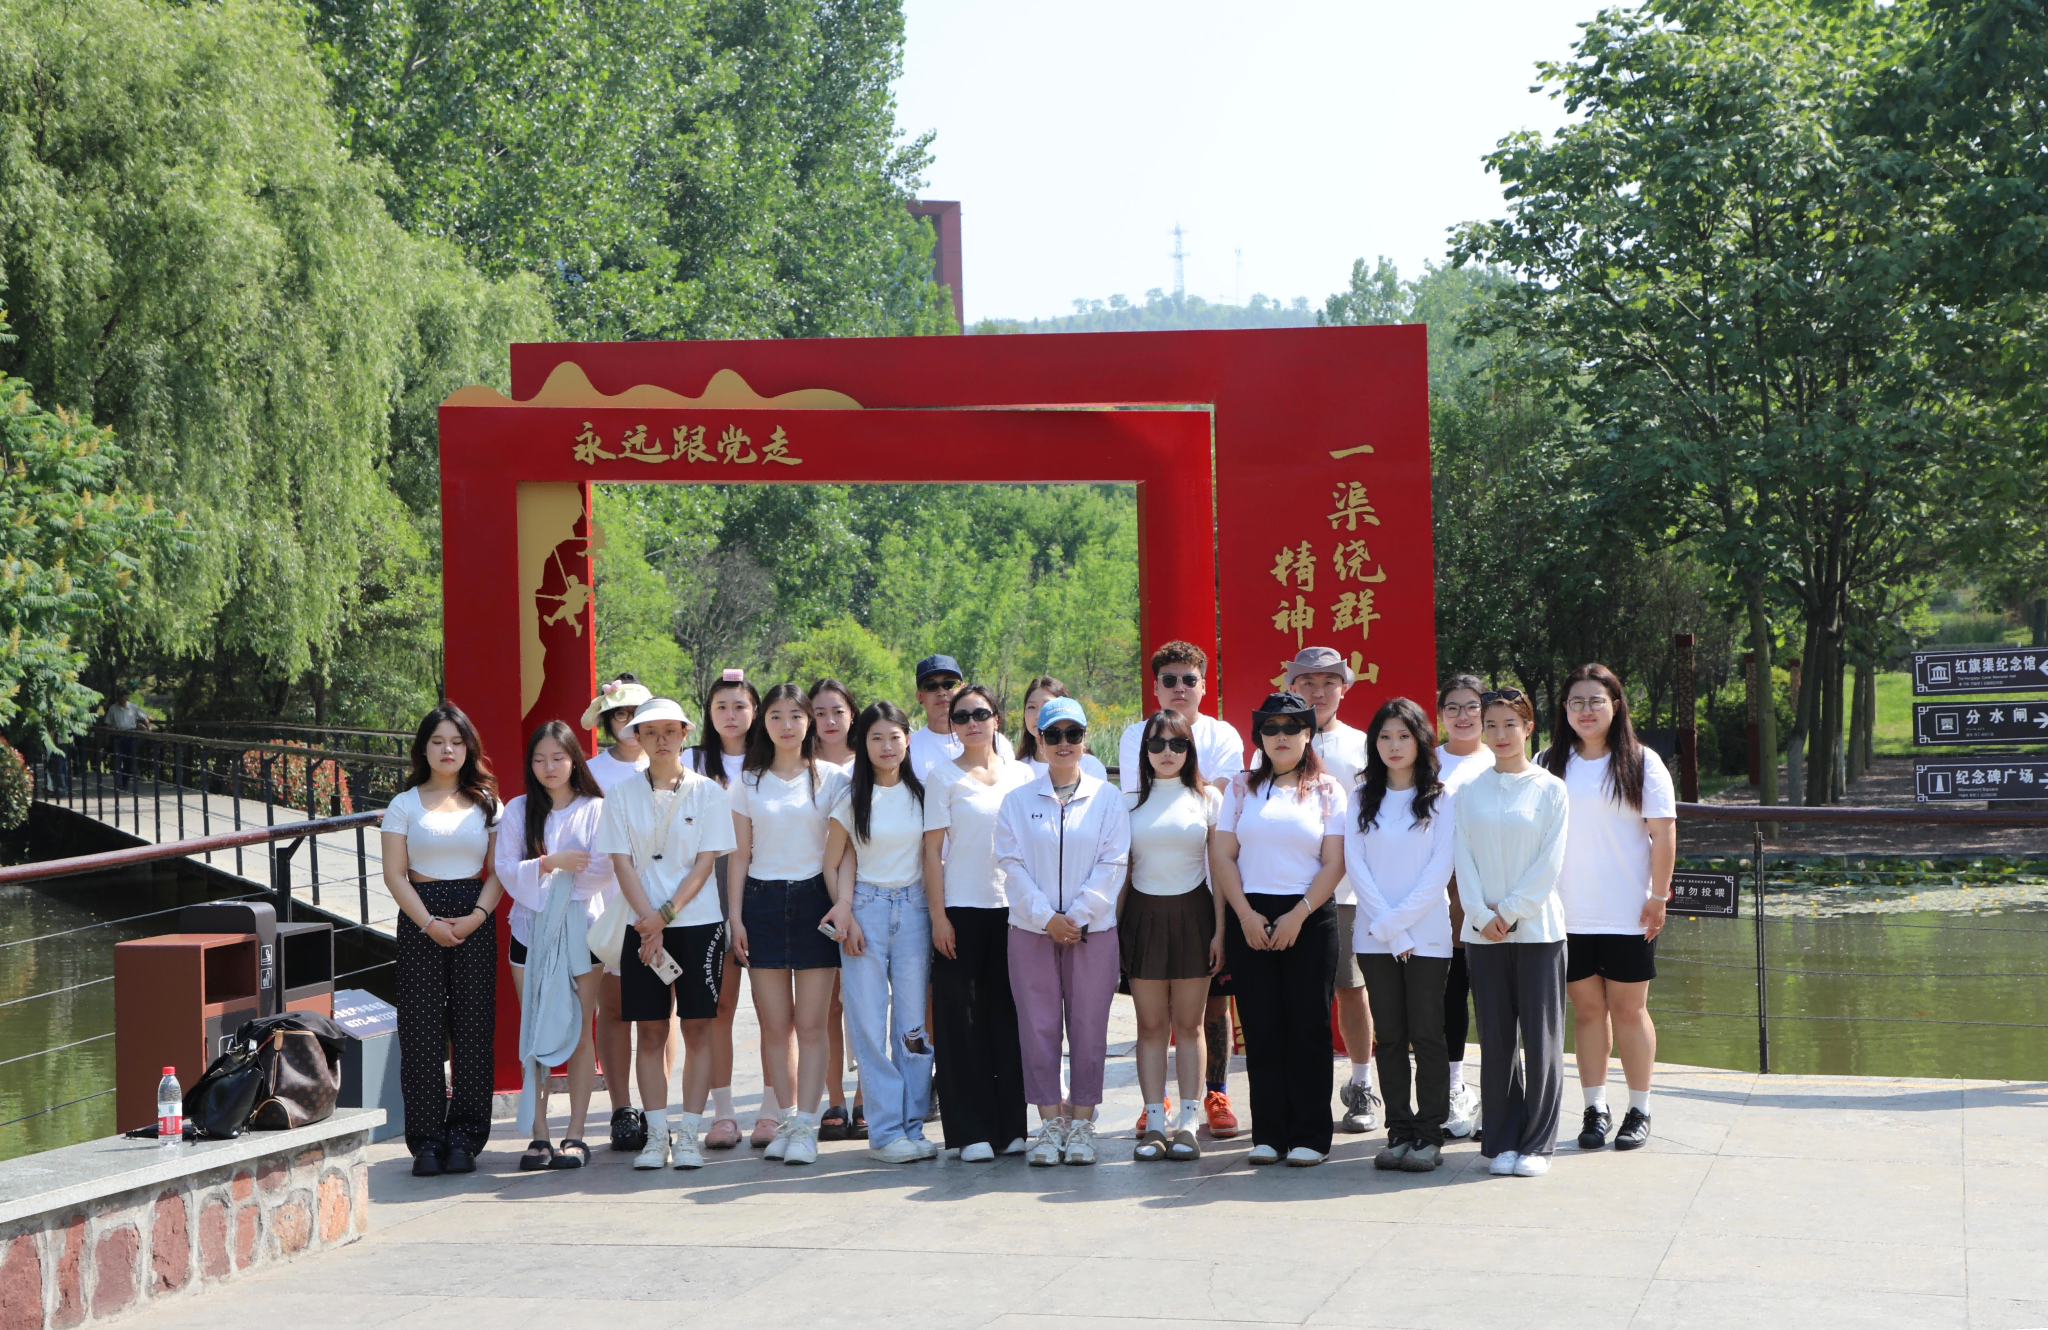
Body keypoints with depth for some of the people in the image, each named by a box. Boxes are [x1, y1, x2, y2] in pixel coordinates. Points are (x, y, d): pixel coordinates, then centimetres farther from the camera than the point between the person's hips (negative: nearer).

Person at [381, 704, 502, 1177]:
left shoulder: (486, 803, 10)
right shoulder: (405, 804, 6)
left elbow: (499, 870, 7)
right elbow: (395, 875, 0)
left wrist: (477, 917, -9)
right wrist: (429, 924, -11)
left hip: (475, 920, 1)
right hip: (421, 919, -1)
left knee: (473, 1028, -2)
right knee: (423, 1030, -4)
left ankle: (464, 1138, 4)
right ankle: (427, 1142, -1)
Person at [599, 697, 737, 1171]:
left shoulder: (707, 791, 2)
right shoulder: (622, 795, 6)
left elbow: (705, 863, -3)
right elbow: (622, 863, 0)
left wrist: (666, 915, -13)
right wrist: (649, 922, -12)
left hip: (698, 923, -1)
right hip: (643, 925, 1)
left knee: (697, 1029, -2)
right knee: (650, 1030, 1)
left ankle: (689, 1133, 2)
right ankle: (657, 1134, 6)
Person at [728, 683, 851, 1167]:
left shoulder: (831, 779, 4)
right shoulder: (748, 783, 9)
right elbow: (741, 855, 9)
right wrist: (735, 916, 2)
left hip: (814, 898, -2)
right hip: (763, 902, 2)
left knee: (811, 1023, -4)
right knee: (774, 1024, 2)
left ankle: (805, 1125, -5)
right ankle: (786, 1119, 9)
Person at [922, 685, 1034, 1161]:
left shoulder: (1021, 774, 10)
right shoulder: (945, 777, 2)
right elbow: (932, 849, -1)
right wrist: (938, 915, -8)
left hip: (1013, 908, 3)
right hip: (962, 911, -3)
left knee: (1009, 1015, 5)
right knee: (963, 1019, -3)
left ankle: (1012, 1126, 11)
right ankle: (972, 1131, 0)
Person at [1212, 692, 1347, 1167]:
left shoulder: (1327, 792, 5)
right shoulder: (1241, 789, 11)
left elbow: (1334, 863, -2)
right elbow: (1223, 856, 5)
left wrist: (1298, 915, -12)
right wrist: (1245, 915, -7)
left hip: (1309, 919, -2)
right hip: (1250, 919, 2)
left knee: (1308, 1026, -2)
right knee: (1261, 1028, 1)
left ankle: (1310, 1136, 2)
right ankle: (1268, 1133, 7)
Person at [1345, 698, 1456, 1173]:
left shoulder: (1441, 799, 1)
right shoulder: (1363, 799, 10)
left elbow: (1439, 870, -6)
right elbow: (1355, 865, 2)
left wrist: (1397, 921, -12)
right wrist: (1385, 926, -9)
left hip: (1426, 934, -3)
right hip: (1374, 934, 3)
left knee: (1426, 1035, -2)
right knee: (1390, 1036, 5)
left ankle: (1429, 1134, 2)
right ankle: (1399, 1130, 10)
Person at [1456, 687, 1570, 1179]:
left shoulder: (1550, 790, 2)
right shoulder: (1469, 791, 9)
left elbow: (1550, 863, -3)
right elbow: (1464, 858, 4)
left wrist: (1510, 912, -10)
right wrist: (1482, 914, -8)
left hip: (1537, 929, -2)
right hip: (1483, 932, 2)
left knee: (1541, 1037, -2)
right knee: (1496, 1040, 3)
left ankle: (1538, 1143, 4)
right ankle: (1502, 1140, 11)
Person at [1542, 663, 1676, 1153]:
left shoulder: (1641, 763, 0)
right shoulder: (1551, 763, 8)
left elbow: (1663, 833, -2)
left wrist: (1658, 897, -7)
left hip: (1626, 914, -2)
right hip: (1566, 914, 3)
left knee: (1628, 1009, 2)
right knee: (1586, 1008, 5)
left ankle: (1639, 1111, 11)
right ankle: (1595, 1109, 12)